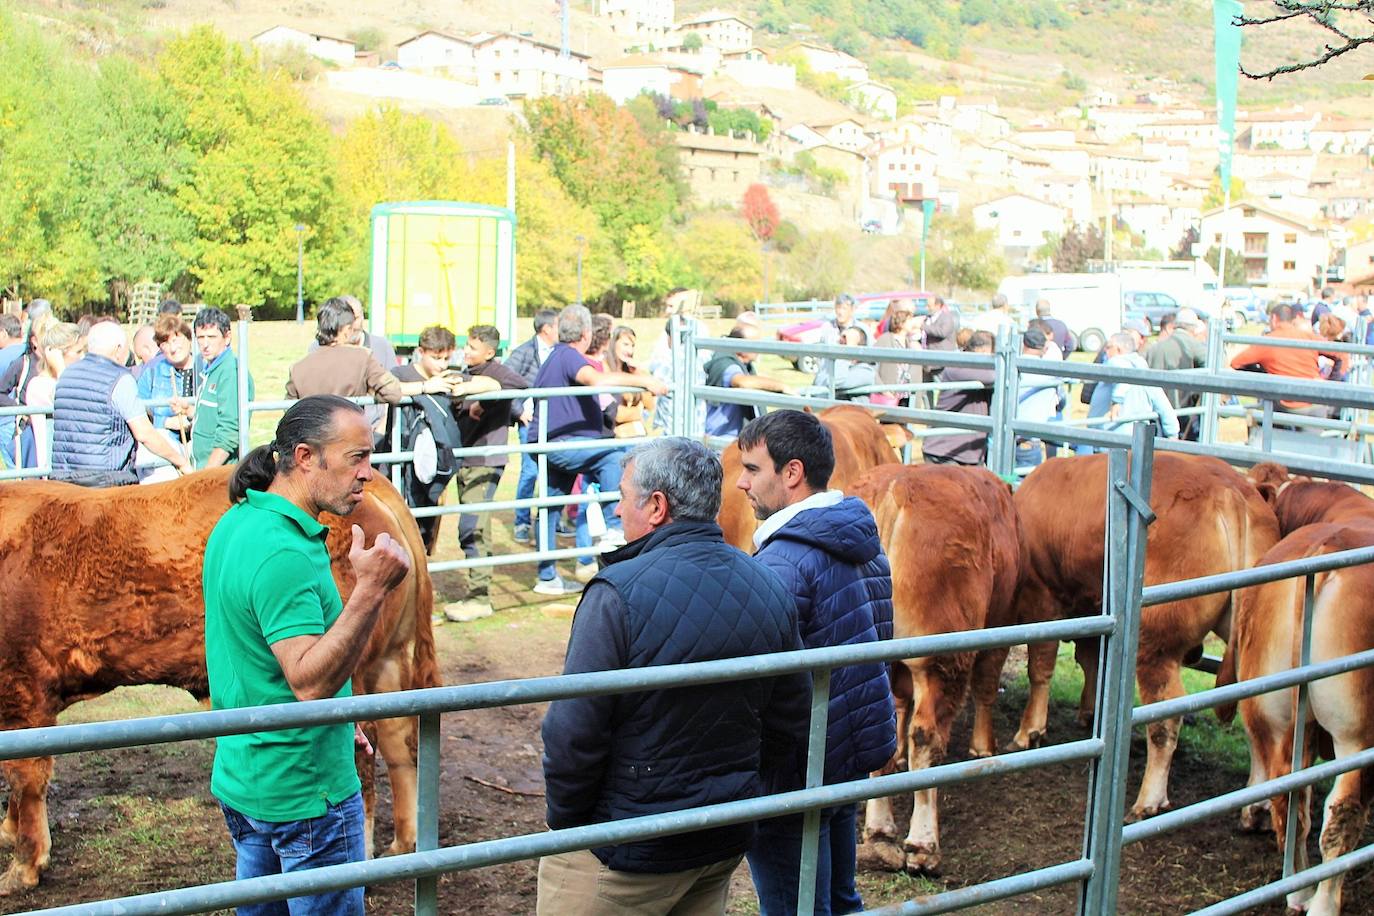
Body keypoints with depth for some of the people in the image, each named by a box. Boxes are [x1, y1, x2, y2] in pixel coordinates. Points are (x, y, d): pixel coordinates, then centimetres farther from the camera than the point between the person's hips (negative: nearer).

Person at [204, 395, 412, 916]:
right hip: (304, 793, -10)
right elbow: (311, 681, -31)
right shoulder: (284, 554, -26)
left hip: (242, 776, 10)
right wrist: (371, 590, -37)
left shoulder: (235, 524, 6)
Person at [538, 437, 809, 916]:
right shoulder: (770, 589, 0)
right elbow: (791, 728, 6)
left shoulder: (618, 594, -21)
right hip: (726, 841, 6)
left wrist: (564, 823, -5)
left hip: (624, 856, -6)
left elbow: (573, 734, -20)